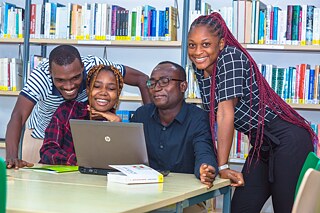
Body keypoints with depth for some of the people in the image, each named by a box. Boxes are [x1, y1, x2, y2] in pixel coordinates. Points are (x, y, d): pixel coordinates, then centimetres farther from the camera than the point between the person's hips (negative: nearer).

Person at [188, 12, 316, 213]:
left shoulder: (230, 58, -19)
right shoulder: (200, 69, 5)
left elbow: (226, 112, -23)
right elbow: (212, 113, 9)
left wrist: (222, 166, -24)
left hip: (288, 139, -8)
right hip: (261, 143, 8)